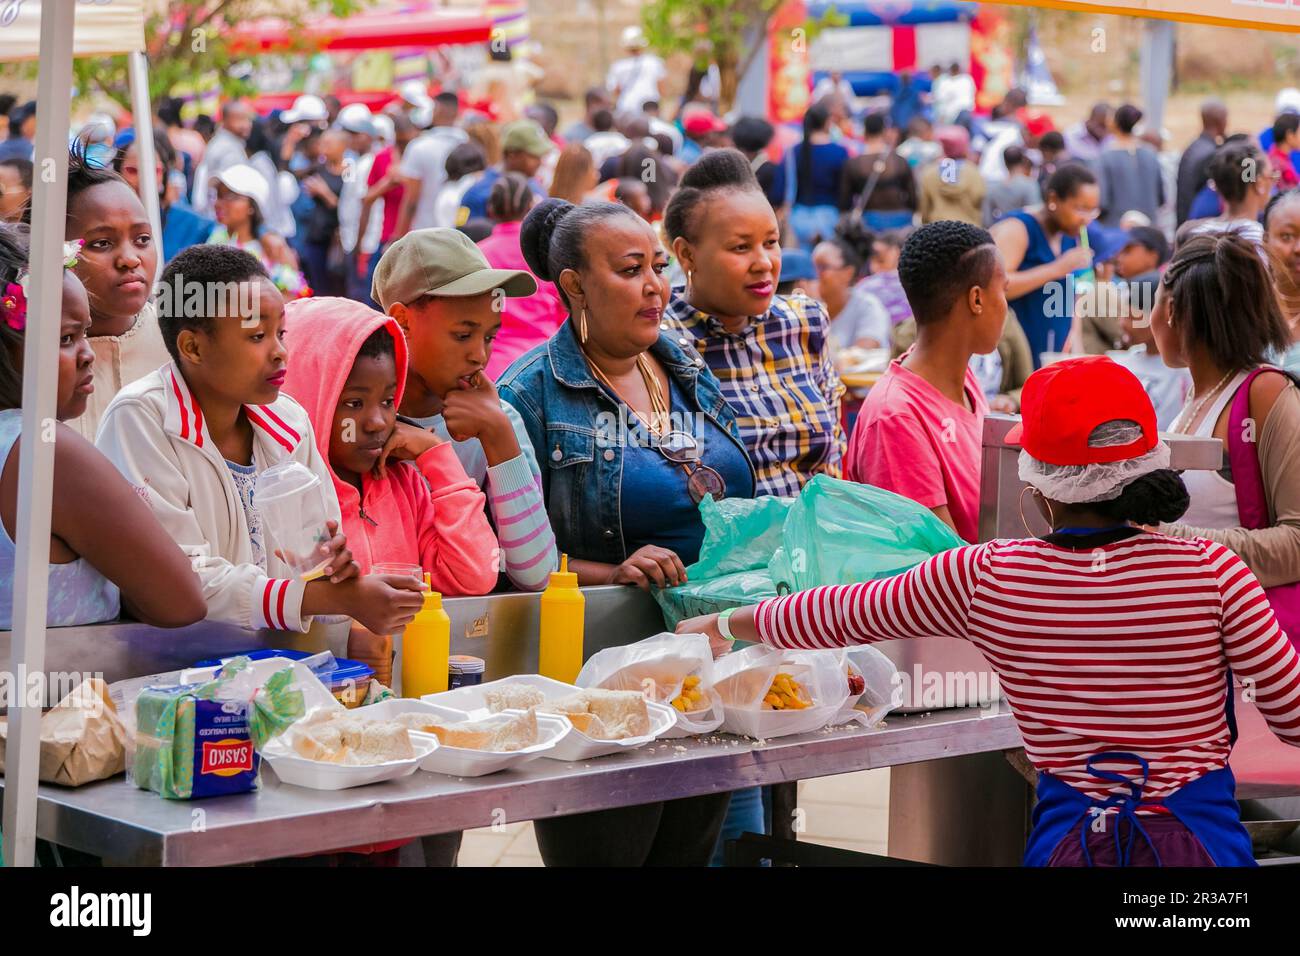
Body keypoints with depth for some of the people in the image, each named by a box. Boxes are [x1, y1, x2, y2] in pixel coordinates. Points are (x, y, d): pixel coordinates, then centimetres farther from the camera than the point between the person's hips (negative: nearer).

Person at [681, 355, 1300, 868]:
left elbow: (837, 615, 9)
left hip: (1067, 842, 1)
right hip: (1197, 840, -1)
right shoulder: (1210, 572, -10)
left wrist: (724, 625, 26)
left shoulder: (985, 580, -5)